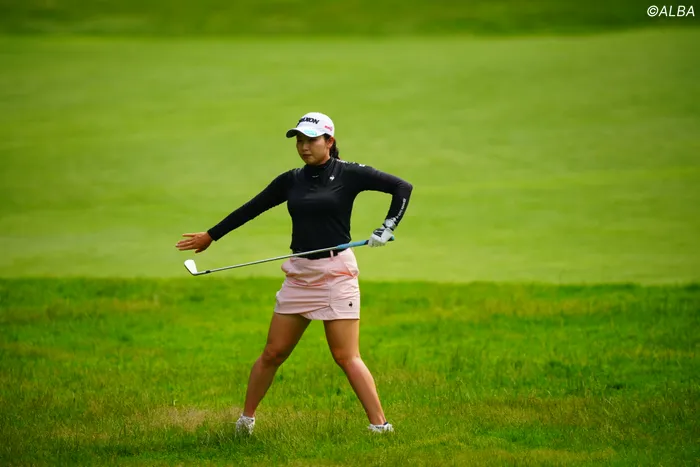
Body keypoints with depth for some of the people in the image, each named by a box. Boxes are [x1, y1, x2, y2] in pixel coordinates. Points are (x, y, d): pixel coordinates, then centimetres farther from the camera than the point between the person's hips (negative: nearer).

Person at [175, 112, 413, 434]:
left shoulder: (349, 174, -4)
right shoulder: (291, 181, 9)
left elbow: (402, 187, -5)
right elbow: (250, 209, 19)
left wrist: (388, 228, -15)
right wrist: (211, 235, 24)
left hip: (336, 273, -5)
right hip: (298, 274, 5)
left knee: (346, 357, -10)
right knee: (272, 353, 7)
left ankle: (380, 425, -8)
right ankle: (246, 419, 20)